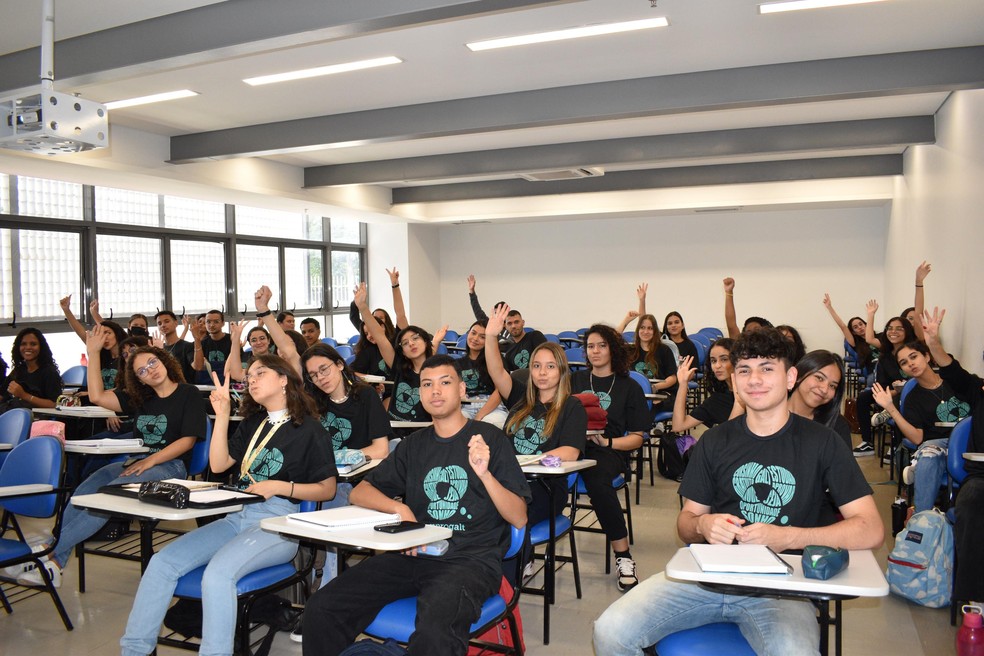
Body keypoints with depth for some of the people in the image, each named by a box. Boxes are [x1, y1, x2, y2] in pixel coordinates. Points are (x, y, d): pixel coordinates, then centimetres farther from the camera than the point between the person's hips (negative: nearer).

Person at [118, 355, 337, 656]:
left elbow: (327, 489, 0)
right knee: (162, 561, -11)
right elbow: (218, 464, 12)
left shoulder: (309, 429, 1)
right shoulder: (252, 424, 21)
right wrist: (222, 415, 5)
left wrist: (279, 487, -12)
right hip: (236, 517, 7)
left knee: (218, 572, -32)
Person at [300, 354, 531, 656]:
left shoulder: (489, 437, 3)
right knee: (320, 609, -15)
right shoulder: (415, 444, 17)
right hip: (416, 553, 5)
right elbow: (359, 493, 15)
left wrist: (485, 474, -19)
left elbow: (519, 519, -2)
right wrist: (400, 508, -5)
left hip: (472, 559, -4)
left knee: (434, 628, -37)